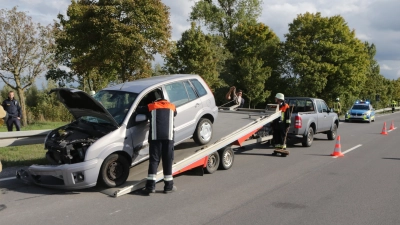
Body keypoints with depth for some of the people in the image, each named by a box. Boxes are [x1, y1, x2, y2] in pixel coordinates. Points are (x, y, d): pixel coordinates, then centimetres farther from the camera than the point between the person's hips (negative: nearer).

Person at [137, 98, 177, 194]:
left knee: (154, 160, 3)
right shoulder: (172, 107, 21)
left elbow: (138, 109, 22)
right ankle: (169, 186, 7)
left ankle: (151, 185, -3)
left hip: (155, 136, 0)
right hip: (168, 136, 0)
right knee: (168, 161, 5)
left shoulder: (150, 107, 18)